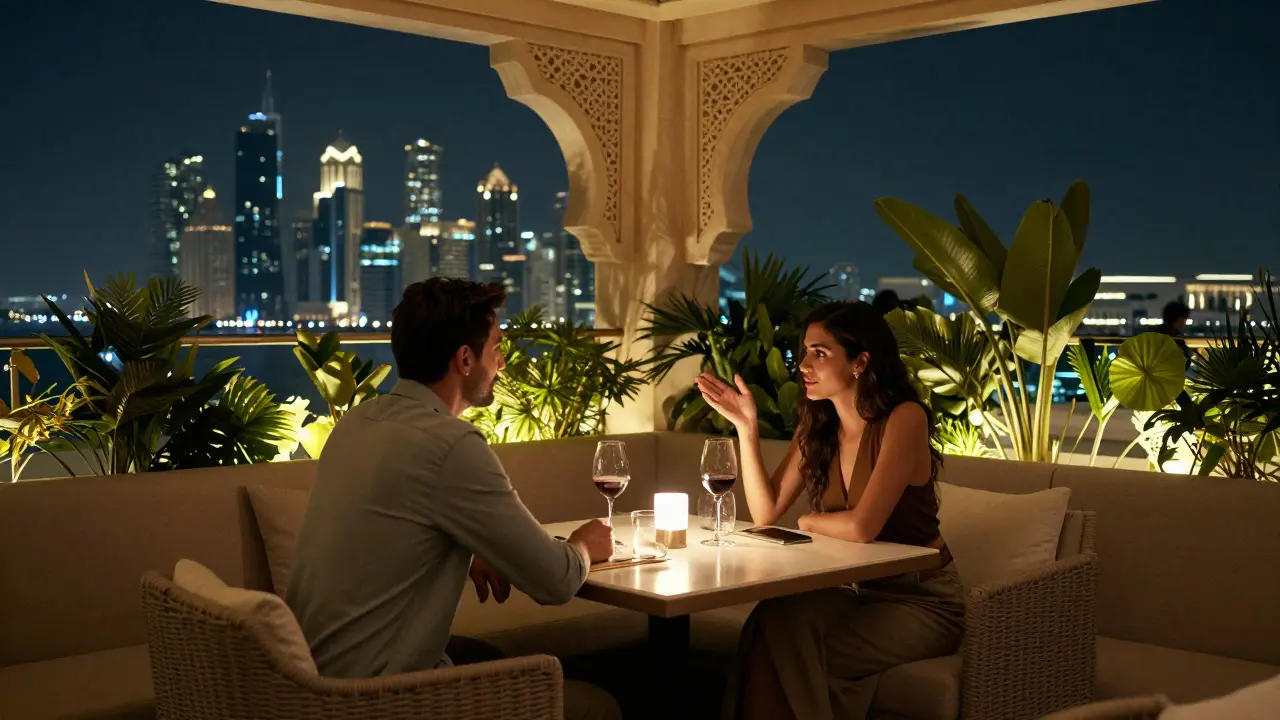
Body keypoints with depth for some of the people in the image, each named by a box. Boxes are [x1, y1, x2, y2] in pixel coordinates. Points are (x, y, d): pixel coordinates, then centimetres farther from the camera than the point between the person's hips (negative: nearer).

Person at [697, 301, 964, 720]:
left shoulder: (904, 418, -18)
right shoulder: (816, 427, 4)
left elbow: (861, 528, -26)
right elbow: (766, 512, -2)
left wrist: (805, 522, -6)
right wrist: (746, 427, -9)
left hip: (924, 601, -6)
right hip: (860, 591, 6)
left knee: (790, 644, -25)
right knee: (773, 625, -23)